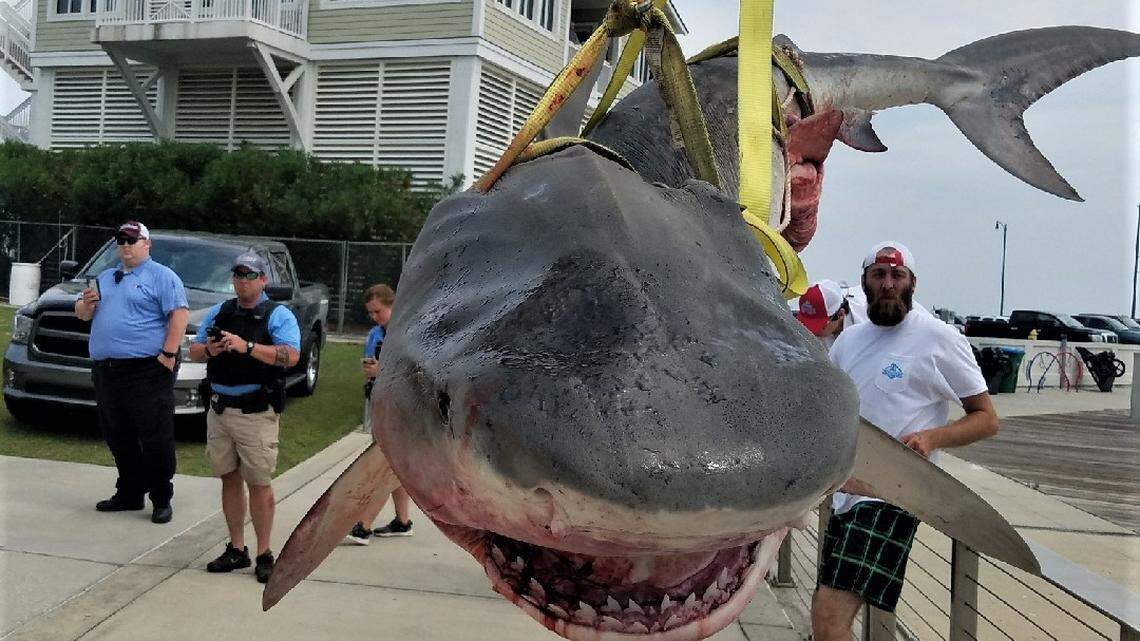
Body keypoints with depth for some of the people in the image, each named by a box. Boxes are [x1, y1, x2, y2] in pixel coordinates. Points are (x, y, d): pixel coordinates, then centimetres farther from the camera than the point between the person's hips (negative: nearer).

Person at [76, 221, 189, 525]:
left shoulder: (162, 276, -1)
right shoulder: (105, 278, 21)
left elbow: (180, 314, -12)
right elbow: (82, 314, 25)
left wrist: (168, 354, -20)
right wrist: (86, 303, 1)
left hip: (147, 372, -7)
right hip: (106, 372, 8)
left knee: (155, 439, -5)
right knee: (118, 439, 14)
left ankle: (162, 499, 3)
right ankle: (129, 494, 26)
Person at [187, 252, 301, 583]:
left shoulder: (278, 315, -2)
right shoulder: (217, 313, 16)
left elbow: (291, 355, -16)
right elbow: (193, 350, 16)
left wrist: (247, 347, -24)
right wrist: (208, 349, -7)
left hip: (257, 413, -5)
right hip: (219, 408, 5)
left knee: (259, 483, -3)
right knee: (230, 479, 10)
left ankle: (264, 553, 7)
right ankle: (236, 549, 20)